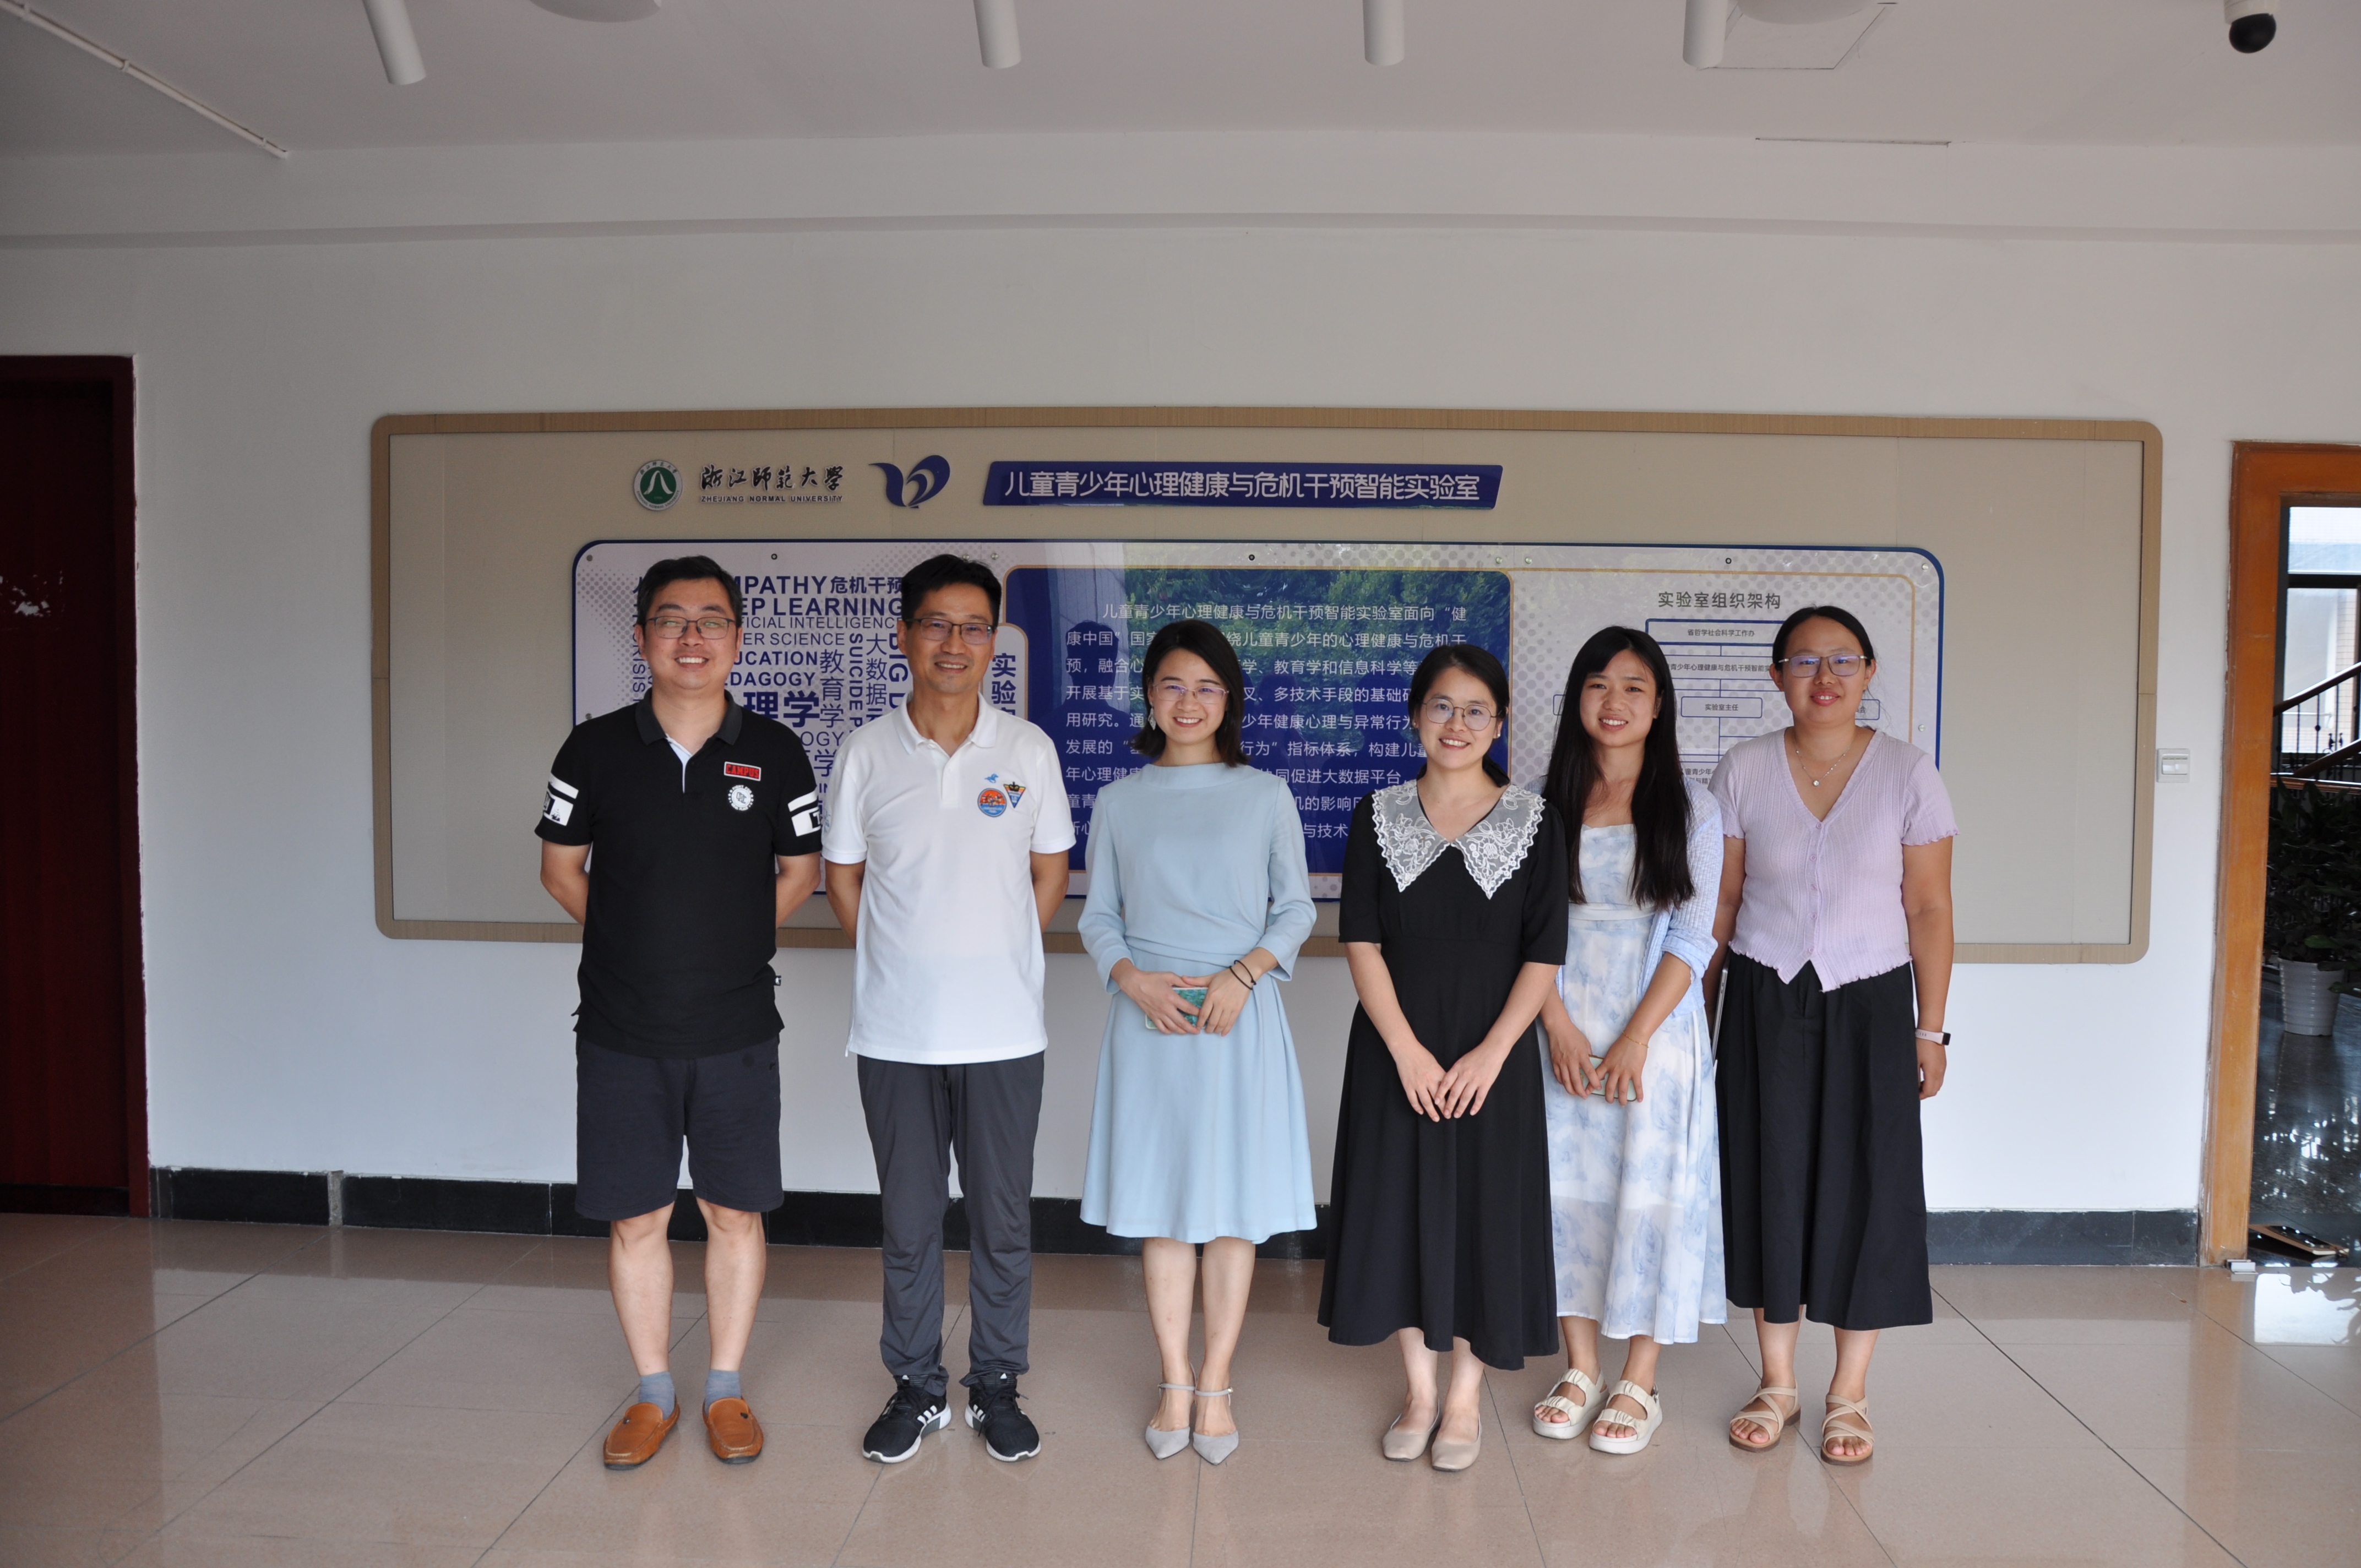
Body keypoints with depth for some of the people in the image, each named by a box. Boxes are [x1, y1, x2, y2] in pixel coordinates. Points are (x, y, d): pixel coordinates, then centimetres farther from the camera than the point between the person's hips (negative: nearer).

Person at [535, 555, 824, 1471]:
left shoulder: (774, 753, -2)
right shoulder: (595, 750, -2)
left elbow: (800, 871, 10)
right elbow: (561, 869, 10)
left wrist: (734, 941, 5)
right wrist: (639, 940, 6)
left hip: (737, 1032, 0)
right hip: (621, 1034, 0)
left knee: (734, 1214, 9)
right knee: (634, 1220, 9)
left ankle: (726, 1389, 27)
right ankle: (652, 1394, 27)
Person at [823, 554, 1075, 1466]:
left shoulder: (1028, 750, -1)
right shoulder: (866, 753, 0)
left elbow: (1050, 874, 8)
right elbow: (843, 880, 9)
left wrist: (994, 960, 3)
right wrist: (902, 965, 4)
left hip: (1003, 1031, 0)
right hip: (894, 1034, 0)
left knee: (1003, 1221, 9)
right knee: (909, 1220, 12)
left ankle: (995, 1385, 27)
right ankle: (916, 1387, 28)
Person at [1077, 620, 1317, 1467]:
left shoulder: (1266, 796, 4)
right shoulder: (1119, 801, 7)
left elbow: (1296, 909, 5)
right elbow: (1097, 915, 8)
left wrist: (1243, 973, -11)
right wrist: (1132, 977, -10)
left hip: (1240, 1019, -1)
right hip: (1149, 1018, 1)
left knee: (1236, 1206, 4)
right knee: (1161, 1207, 7)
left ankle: (1215, 1387, 18)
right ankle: (1175, 1386, 20)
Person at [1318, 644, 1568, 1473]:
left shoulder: (1534, 822, -2)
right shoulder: (1378, 817, 1)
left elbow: (1544, 954, -4)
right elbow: (1362, 942, -4)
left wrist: (1492, 1053, -13)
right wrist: (1406, 1049, -12)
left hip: (1493, 1055, -1)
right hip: (1396, 1053, 1)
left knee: (1483, 1211, 5)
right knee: (1399, 1207, 8)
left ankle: (1467, 1392, 25)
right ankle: (1419, 1388, 27)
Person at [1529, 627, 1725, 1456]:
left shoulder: (1690, 807, -1)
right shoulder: (1546, 805, 5)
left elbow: (1693, 936, -6)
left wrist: (1636, 1038, -13)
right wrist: (1560, 1028, -9)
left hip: (1657, 1030, -2)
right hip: (1564, 1032, 2)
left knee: (1652, 1192, 2)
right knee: (1569, 1189, 7)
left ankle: (1640, 1382, 17)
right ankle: (1580, 1370, 22)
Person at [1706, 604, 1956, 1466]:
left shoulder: (1907, 773, -3)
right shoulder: (1743, 770, -1)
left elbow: (1929, 910, -1)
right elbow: (1721, 901, 4)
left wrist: (1930, 1029, -2)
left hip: (1868, 1004, -1)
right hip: (1764, 1002, 1)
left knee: (1865, 1187, 3)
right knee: (1770, 1181, 6)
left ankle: (1849, 1393, 21)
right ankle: (1777, 1383, 24)